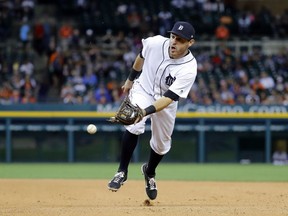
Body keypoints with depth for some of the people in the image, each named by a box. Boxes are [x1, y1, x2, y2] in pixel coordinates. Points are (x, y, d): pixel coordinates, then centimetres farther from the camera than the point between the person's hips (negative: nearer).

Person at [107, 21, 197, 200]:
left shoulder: (189, 69, -32)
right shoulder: (155, 43, -25)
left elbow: (169, 98, -37)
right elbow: (141, 57, 0)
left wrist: (145, 112, -51)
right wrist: (131, 79, 13)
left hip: (165, 102, 0)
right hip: (143, 90, 0)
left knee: (161, 144, 12)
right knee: (134, 127, -27)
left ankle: (149, 173, 46)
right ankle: (122, 172, -11)